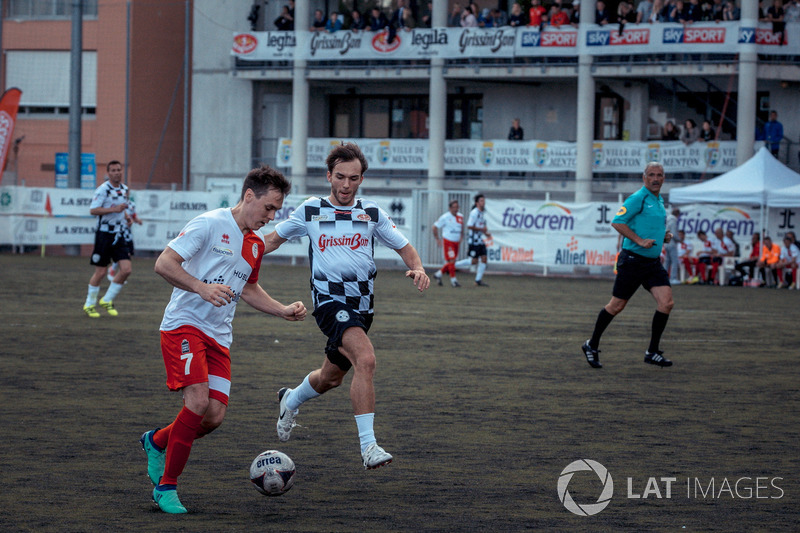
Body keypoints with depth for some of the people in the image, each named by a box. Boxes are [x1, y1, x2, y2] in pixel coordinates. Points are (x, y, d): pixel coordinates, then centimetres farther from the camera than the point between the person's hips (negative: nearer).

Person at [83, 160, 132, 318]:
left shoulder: (125, 189, 12)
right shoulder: (103, 189, -11)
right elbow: (93, 210, -21)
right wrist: (114, 209, -27)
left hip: (118, 235, 6)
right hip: (104, 234, -6)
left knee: (126, 269, -6)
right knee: (100, 272, -2)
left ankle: (107, 300, 10)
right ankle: (89, 305, 16)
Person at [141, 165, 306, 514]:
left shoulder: (256, 244, 13)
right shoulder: (209, 224, -10)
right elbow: (163, 264, -14)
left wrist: (284, 311, 16)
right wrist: (202, 288, -26)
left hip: (218, 335, 7)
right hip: (183, 324, -7)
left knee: (215, 414, -5)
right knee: (198, 401, -21)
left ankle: (157, 442, 24)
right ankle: (166, 486, -7)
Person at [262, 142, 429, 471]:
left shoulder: (372, 214, 6)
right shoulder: (310, 211, 2)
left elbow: (404, 247, 12)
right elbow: (275, 238, 15)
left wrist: (418, 269, -9)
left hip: (361, 305, 5)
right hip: (329, 300, -5)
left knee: (331, 377, 19)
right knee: (365, 359, -29)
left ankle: (291, 400, 53)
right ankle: (368, 446, -30)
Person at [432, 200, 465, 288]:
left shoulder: (460, 217, 7)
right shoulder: (445, 217, -10)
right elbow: (435, 227, -3)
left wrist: (461, 237, 15)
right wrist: (437, 239, -4)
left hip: (456, 242, 6)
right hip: (447, 241, -6)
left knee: (451, 262, 8)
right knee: (451, 260, -11)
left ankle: (438, 274, 24)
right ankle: (453, 279, -5)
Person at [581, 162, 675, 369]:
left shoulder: (660, 201, 16)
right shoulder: (638, 198, -11)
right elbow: (617, 222, -16)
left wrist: (665, 236, 11)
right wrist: (639, 241, -21)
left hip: (653, 262, 7)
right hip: (632, 260, -7)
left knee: (666, 303, -7)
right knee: (617, 305, 0)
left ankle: (652, 352, 0)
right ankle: (592, 346, 17)